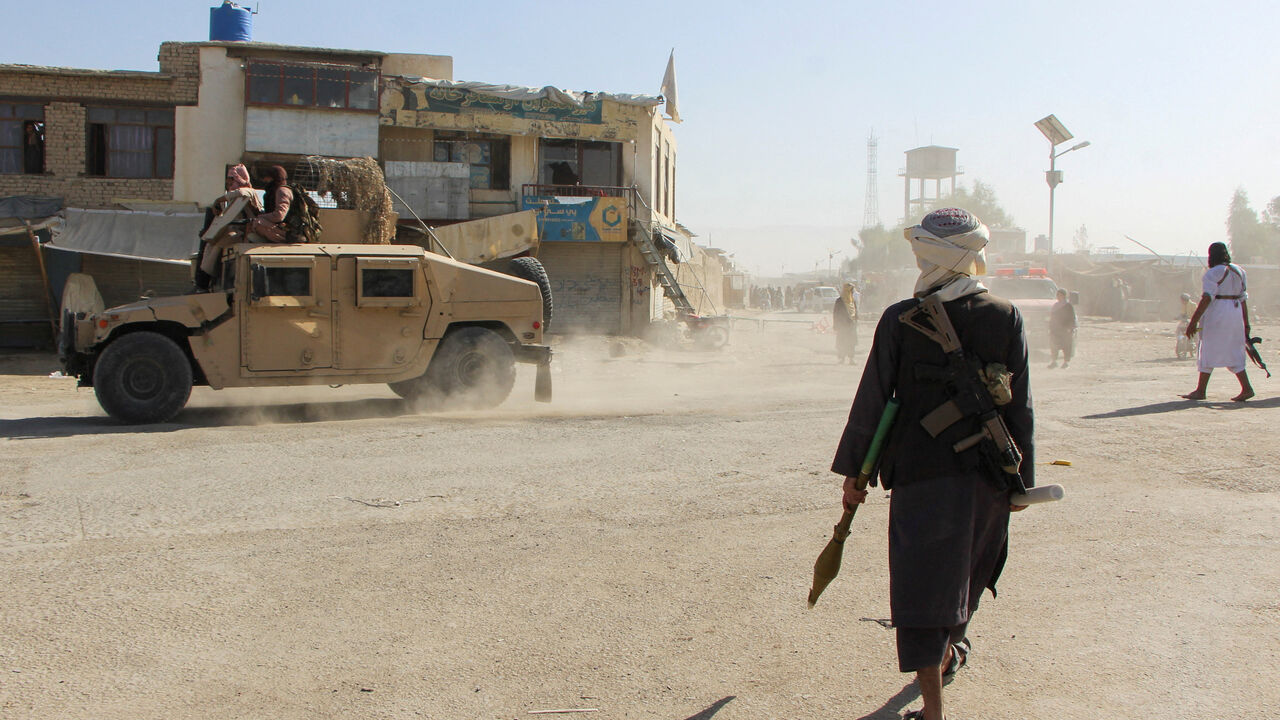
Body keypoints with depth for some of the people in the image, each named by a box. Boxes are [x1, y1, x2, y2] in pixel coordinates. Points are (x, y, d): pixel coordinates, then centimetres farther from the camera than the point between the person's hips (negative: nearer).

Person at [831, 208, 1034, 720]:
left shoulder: (900, 319, -9)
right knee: (965, 573, 25)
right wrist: (1022, 476, 11)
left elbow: (872, 400, -5)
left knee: (921, 586, 2)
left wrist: (853, 471, 5)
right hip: (985, 472, 4)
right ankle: (952, 649, 50)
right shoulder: (1006, 318, -3)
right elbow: (1020, 406, 2)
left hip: (920, 471, -3)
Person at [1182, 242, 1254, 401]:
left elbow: (1207, 298, -19)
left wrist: (1193, 321, -21)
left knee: (1208, 351, -1)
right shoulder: (1238, 271, 13)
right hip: (1235, 313, 7)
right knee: (1233, 353, 11)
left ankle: (1200, 391, 2)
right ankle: (1246, 387, 2)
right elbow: (1243, 298, 13)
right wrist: (1246, 323, 15)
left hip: (1217, 314, -7)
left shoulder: (1213, 273, -10)